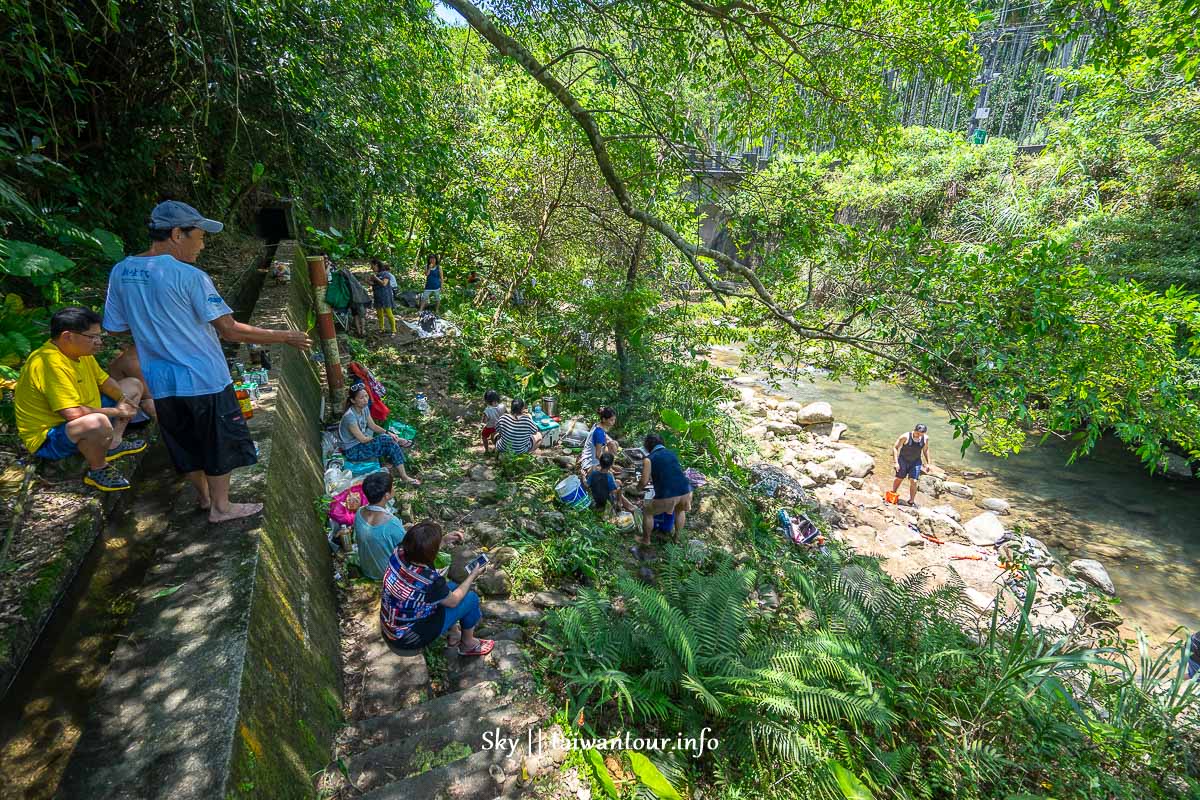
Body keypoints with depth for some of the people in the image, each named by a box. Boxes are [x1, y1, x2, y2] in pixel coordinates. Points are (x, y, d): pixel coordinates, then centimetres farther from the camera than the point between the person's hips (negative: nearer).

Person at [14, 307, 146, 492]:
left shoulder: (79, 350, -1)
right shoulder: (50, 363, -29)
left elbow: (103, 380, 14)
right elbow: (73, 413, -36)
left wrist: (122, 399, -5)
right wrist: (116, 411, -23)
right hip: (48, 440, -10)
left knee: (133, 385, 15)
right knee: (98, 422, -43)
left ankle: (114, 445, 7)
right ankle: (98, 470, -13)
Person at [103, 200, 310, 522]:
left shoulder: (120, 272, 1)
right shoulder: (189, 276, -19)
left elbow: (116, 327, 10)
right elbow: (230, 330, -20)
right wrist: (283, 337, -12)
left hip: (161, 383, 6)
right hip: (203, 378, -6)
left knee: (186, 446, 22)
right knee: (221, 444, 12)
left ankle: (204, 496, 40)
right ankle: (221, 506, 24)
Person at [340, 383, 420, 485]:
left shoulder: (364, 408, -3)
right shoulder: (350, 416, -28)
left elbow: (373, 426, 9)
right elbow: (362, 439, -24)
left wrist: (388, 433, -7)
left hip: (361, 442, 8)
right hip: (352, 450, -8)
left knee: (391, 443, -10)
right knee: (388, 441, -19)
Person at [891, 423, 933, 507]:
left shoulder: (925, 438, -10)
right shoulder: (905, 437, -22)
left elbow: (925, 450, 8)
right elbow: (895, 447, -16)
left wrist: (928, 463, 7)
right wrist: (896, 462, -20)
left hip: (916, 462, 2)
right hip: (903, 460, -2)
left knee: (913, 481, -5)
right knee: (899, 479, 11)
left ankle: (911, 501, 13)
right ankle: (892, 495, 34)